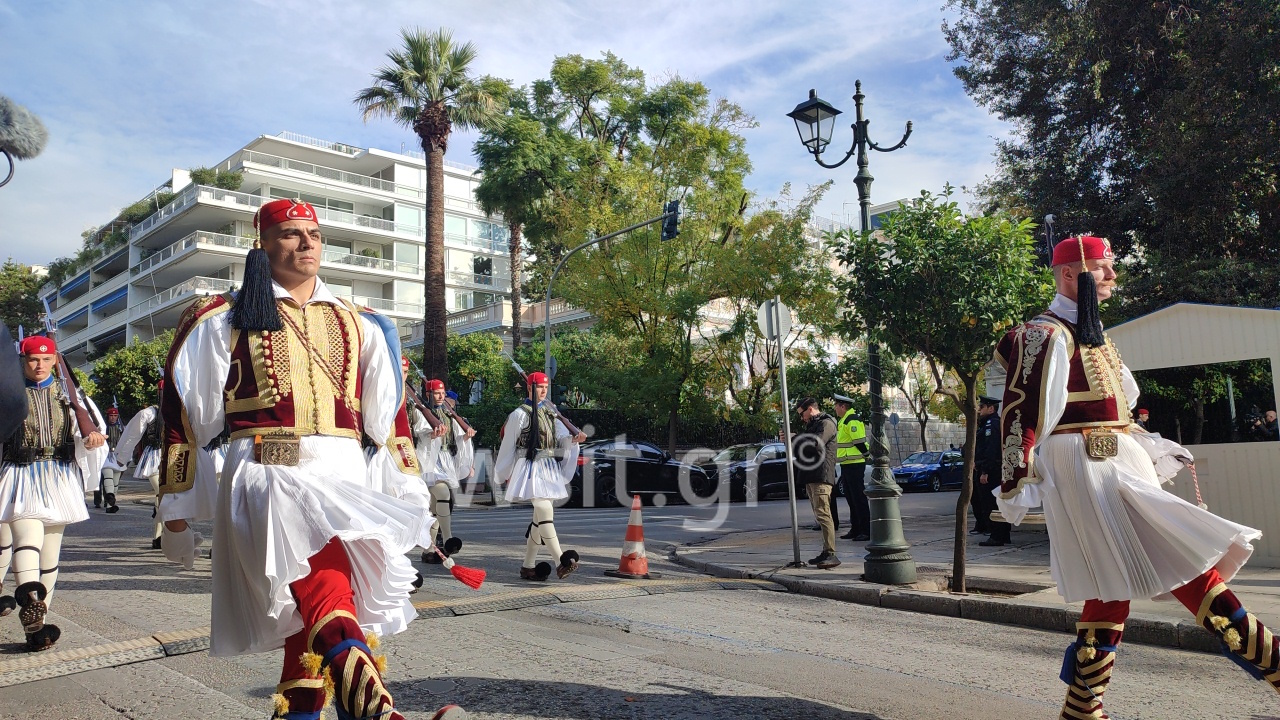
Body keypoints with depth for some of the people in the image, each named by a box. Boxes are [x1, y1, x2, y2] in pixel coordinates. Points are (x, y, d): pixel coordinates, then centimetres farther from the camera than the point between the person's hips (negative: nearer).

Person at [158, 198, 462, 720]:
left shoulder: (360, 326, 18)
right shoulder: (222, 321, 9)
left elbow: (389, 417, 18)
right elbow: (184, 413, 11)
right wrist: (177, 504, 12)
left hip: (344, 476, 5)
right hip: (268, 476, -4)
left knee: (311, 620, 4)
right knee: (327, 585, -31)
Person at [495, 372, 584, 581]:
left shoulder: (550, 414, 16)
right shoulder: (520, 414, -3)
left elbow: (562, 437, 5)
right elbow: (508, 445, 1)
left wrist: (574, 439, -17)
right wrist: (506, 474, 6)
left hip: (549, 469, 7)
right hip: (530, 468, -7)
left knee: (540, 518, 10)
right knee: (545, 511, -19)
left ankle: (528, 566, 18)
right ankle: (562, 562, -21)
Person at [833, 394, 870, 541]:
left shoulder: (852, 421, -16)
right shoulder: (843, 421, 18)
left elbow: (859, 443, -21)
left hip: (854, 465, -11)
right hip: (846, 465, 11)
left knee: (859, 499, -8)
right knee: (851, 499, 14)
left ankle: (866, 531, -5)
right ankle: (855, 530, 21)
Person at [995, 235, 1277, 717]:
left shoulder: (1092, 334, 23)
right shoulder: (1045, 335, -8)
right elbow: (1021, 413, -14)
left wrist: (1158, 451, 28)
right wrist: (1017, 484, -18)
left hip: (1118, 467, 10)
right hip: (1083, 467, -10)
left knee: (1112, 587, 6)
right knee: (1183, 556, -12)